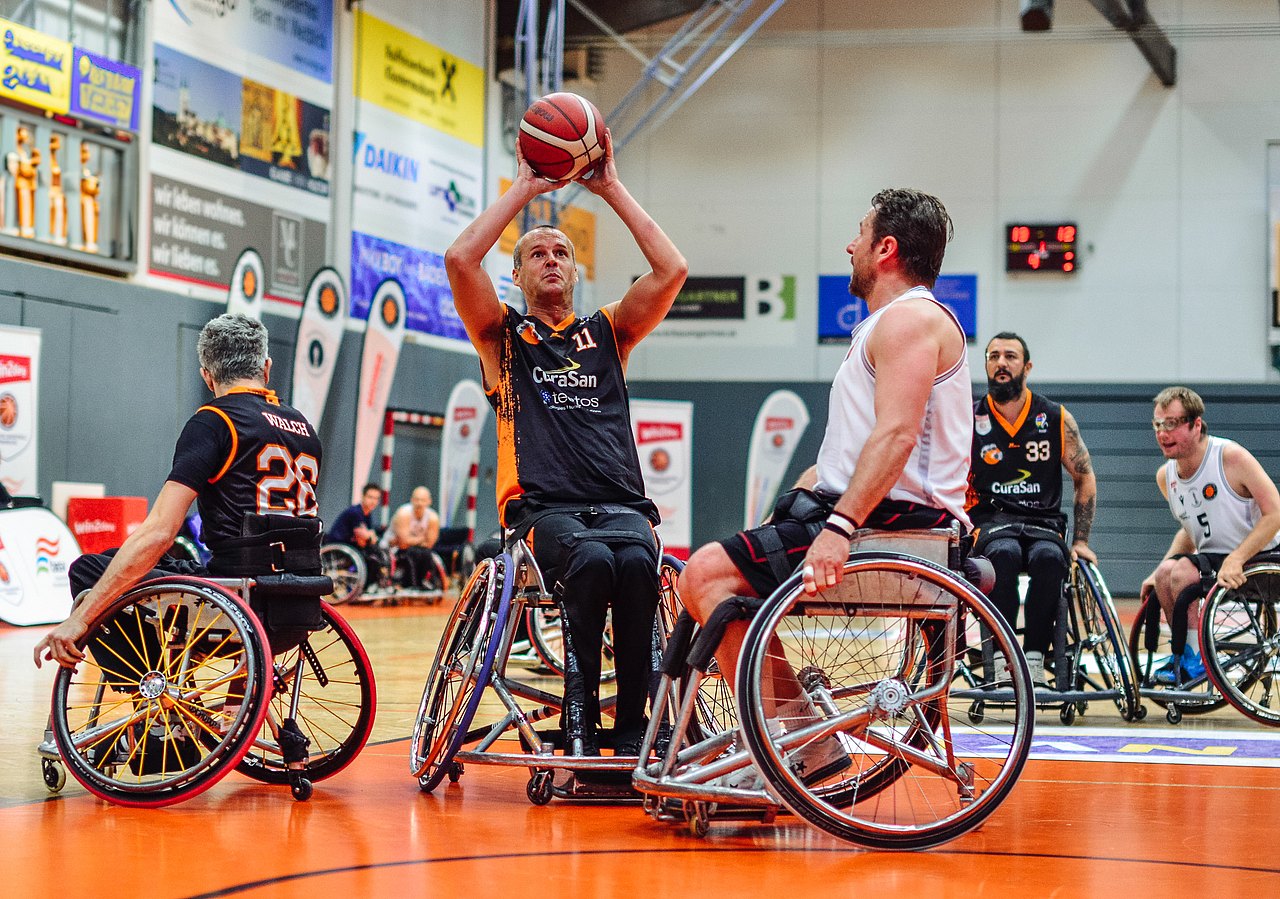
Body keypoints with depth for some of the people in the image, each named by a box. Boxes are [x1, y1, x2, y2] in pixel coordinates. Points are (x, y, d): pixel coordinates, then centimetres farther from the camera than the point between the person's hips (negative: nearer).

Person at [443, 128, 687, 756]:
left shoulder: (607, 333, 23)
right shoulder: (504, 337, 17)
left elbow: (672, 269, 9)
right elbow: (459, 260, -1)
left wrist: (612, 189, 12)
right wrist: (523, 190, 6)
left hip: (619, 502, 2)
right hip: (542, 507, -2)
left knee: (636, 561, -34)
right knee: (590, 560, -36)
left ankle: (631, 730, -27)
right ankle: (579, 721, -25)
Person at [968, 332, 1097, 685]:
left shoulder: (1056, 419, 7)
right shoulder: (969, 420, 5)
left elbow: (1085, 478, 13)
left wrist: (1080, 541, 5)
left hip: (1043, 522, 1)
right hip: (991, 520, -1)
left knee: (1049, 558, -36)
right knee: (1004, 554, -37)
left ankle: (1034, 658, -30)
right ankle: (1000, 661, -36)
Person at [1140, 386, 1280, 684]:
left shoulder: (1230, 456, -16)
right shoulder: (1166, 476, 5)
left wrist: (1236, 559, -29)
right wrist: (1159, 572, 4)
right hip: (1213, 559, 6)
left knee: (1182, 572, -27)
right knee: (1165, 574, -21)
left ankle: (1192, 660, -14)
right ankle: (1183, 655, -6)